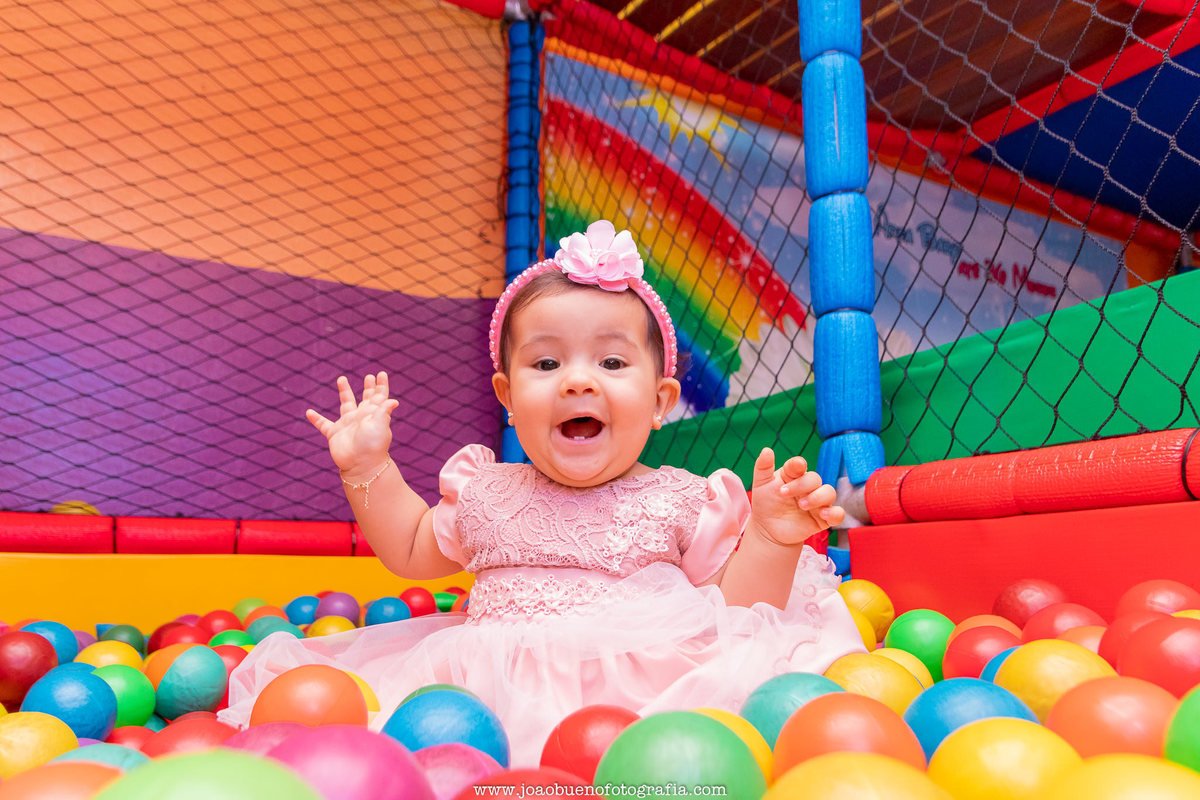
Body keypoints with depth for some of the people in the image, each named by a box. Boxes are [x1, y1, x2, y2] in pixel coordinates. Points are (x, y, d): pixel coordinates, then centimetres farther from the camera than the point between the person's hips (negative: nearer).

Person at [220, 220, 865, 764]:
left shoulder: (680, 503, 2)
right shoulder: (487, 494, 13)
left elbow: (738, 613, 2)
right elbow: (411, 552, 29)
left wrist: (770, 540, -17)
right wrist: (368, 470, 17)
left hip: (634, 689, -2)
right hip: (489, 685, 3)